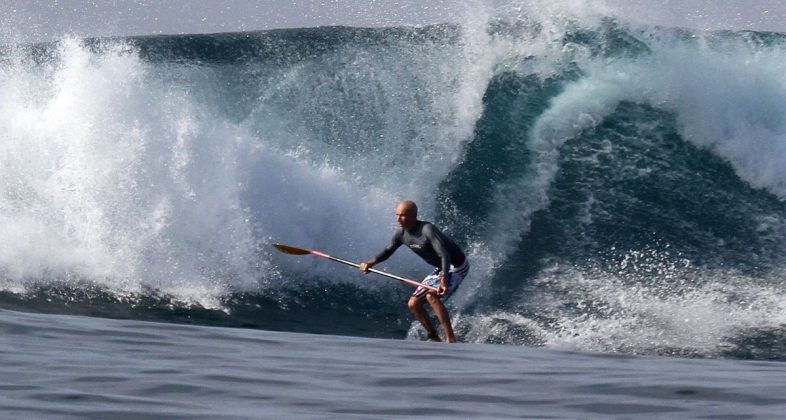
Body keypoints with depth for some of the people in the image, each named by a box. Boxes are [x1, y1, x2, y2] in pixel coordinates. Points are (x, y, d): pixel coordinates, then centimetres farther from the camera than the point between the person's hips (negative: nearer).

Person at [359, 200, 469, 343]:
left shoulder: (427, 230, -30)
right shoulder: (401, 233, -6)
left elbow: (444, 255, -38)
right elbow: (388, 251, 7)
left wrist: (444, 281, -50)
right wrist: (371, 263, -13)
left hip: (456, 267, -9)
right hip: (441, 269, 9)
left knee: (431, 295, -30)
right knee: (413, 304, 5)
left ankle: (451, 339, -26)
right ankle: (434, 338, 18)